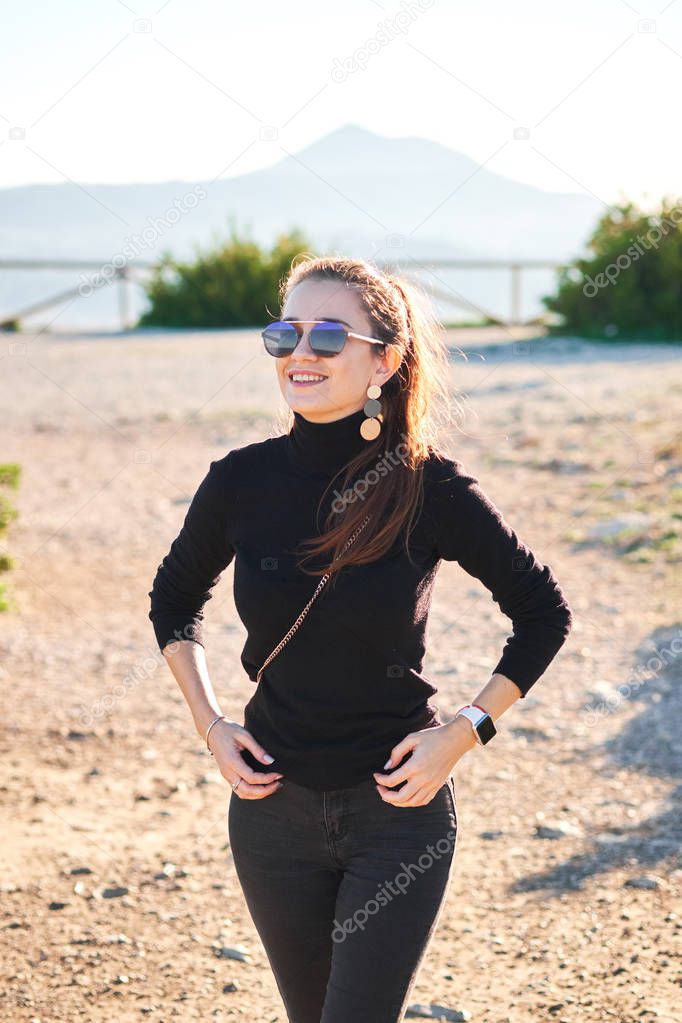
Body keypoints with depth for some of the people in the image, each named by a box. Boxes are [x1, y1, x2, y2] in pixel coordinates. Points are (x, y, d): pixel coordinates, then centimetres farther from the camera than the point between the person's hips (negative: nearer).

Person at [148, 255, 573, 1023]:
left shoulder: (430, 487, -13)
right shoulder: (241, 482, -6)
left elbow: (544, 614, -1)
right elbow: (173, 600, 13)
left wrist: (464, 731, -8)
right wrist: (209, 726, 3)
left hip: (399, 806, -3)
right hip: (273, 806, 3)